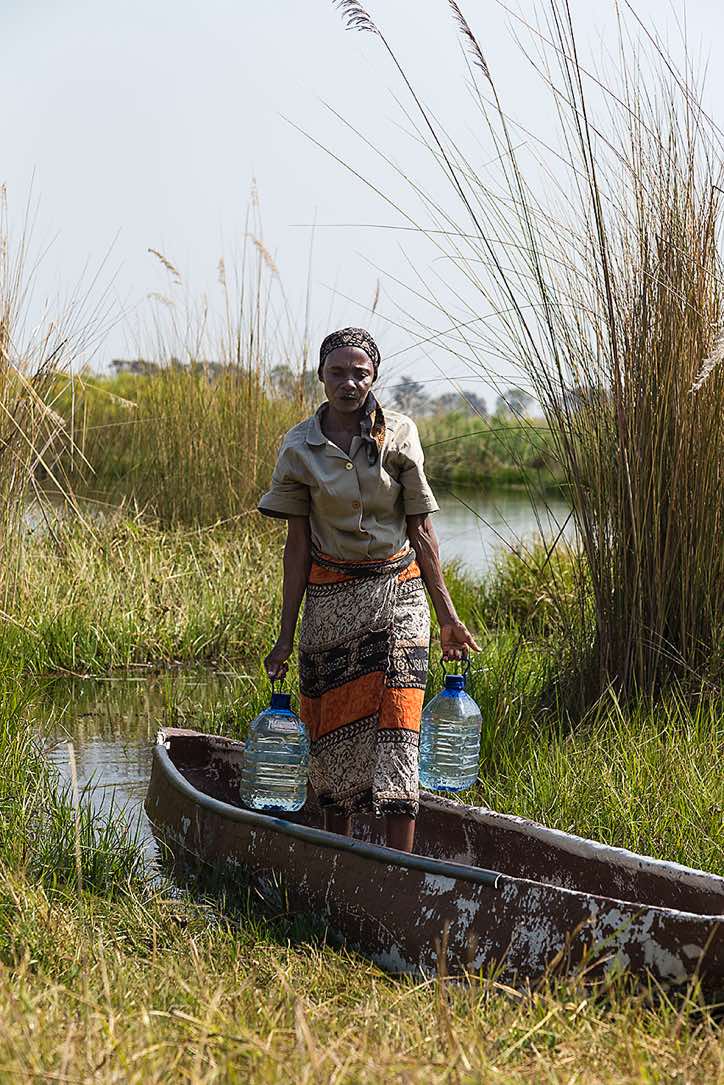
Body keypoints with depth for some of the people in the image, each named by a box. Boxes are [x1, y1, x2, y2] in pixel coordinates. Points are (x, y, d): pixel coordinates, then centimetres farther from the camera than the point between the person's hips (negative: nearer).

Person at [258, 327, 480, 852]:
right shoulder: (300, 447, 0)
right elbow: (298, 544, 3)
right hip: (330, 598, 1)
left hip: (397, 596, -1)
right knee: (334, 735, 6)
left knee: (395, 734, -9)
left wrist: (448, 617, -1)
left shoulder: (399, 434, -2)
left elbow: (421, 531, 0)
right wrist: (287, 635, 3)